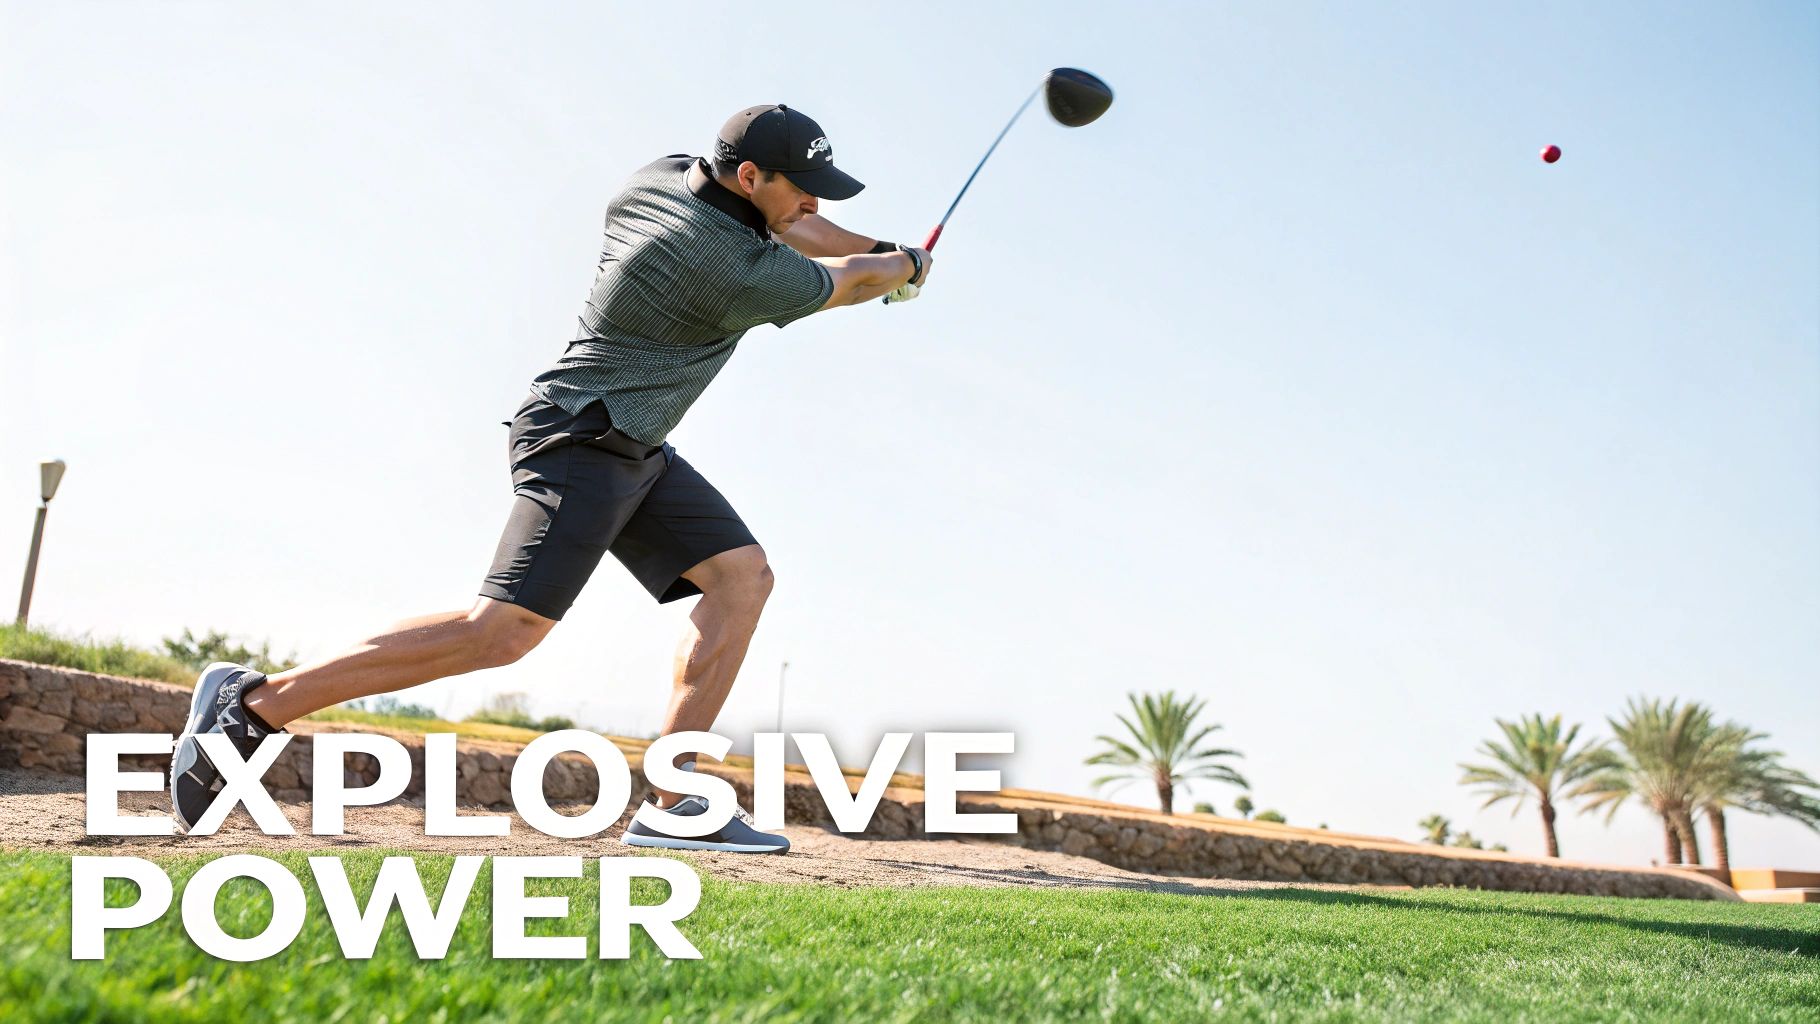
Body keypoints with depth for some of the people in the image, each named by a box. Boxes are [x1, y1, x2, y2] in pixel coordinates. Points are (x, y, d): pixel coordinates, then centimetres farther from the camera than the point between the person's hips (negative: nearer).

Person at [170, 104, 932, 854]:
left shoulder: (665, 173, 5)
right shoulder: (744, 275, -20)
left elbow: (778, 226, 23)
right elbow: (845, 284, -1)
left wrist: (882, 249, 27)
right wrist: (906, 267, 21)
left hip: (631, 451, 10)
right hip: (579, 443, -10)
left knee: (743, 573, 1)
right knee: (503, 632, -18)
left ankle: (674, 802, -2)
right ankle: (254, 703, -6)